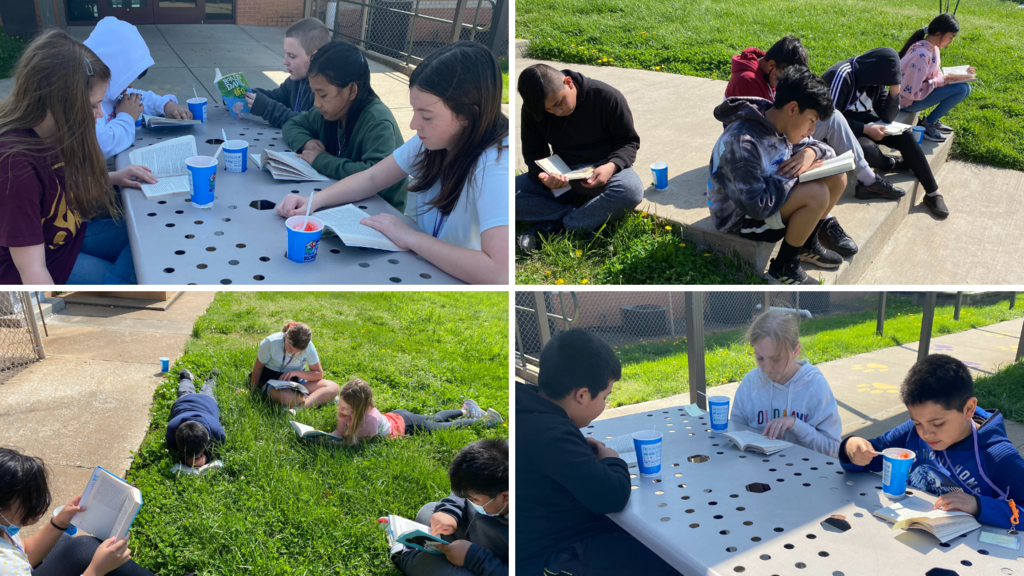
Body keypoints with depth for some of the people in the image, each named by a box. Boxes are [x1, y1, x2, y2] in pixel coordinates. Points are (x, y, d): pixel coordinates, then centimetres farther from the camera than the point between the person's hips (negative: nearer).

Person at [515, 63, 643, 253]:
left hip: (603, 170, -2)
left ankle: (553, 227, -27)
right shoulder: (532, 109, -8)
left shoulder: (607, 97, -16)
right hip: (562, 175, 2)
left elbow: (629, 141, -7)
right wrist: (543, 176, -25)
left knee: (631, 191, -39)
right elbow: (533, 153, -1)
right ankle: (591, 216, -23)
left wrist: (611, 166, -29)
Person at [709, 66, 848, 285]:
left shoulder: (781, 125, -7)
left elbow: (824, 148, 9)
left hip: (767, 195, 9)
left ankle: (808, 244, 14)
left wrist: (810, 154, -16)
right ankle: (783, 268, -9)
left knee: (836, 176, -2)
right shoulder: (743, 143, -33)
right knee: (817, 194, -27)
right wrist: (792, 173, -22)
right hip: (740, 216, -9)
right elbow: (757, 206, -34)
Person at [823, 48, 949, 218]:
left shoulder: (876, 80, 1)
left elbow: (887, 117, 0)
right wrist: (866, 129, -27)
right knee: (868, 149, -36)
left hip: (864, 121, 8)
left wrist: (894, 90, -15)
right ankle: (894, 164, 0)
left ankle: (933, 193, -5)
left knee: (905, 136, -11)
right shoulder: (842, 76, -23)